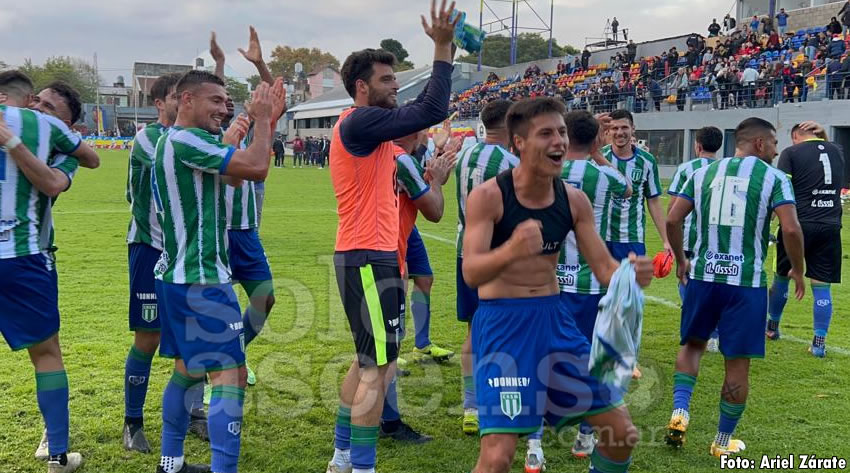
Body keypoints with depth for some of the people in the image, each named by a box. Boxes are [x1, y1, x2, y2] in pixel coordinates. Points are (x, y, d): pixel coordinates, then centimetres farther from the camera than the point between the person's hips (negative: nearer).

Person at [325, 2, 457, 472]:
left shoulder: (366, 124, 16)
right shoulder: (359, 122, -16)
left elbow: (420, 112, 23)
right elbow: (431, 112, -21)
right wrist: (442, 49, -17)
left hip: (367, 255, 11)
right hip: (369, 258, -11)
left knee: (369, 361, 19)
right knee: (378, 367, -6)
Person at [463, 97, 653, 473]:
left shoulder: (574, 200, 1)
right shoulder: (488, 196, -14)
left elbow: (604, 267, 4)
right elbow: (470, 273, -24)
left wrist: (630, 274, -20)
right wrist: (510, 251, -45)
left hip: (554, 318, 6)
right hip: (502, 322, -5)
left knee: (622, 433, 10)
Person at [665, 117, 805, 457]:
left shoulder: (703, 173, 8)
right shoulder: (775, 178, -3)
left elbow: (673, 220, 4)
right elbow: (791, 229, -14)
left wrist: (681, 260, 18)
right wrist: (797, 269, 2)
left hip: (702, 275, 3)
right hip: (746, 281, -3)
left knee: (692, 344, 24)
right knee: (737, 363, 9)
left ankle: (680, 412, 7)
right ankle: (723, 442, 20)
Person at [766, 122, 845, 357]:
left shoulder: (791, 153, -2)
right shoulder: (837, 151, 12)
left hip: (799, 224, -3)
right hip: (830, 227, 3)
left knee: (782, 277, 15)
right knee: (821, 285, 4)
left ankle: (772, 327, 30)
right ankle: (819, 342, 3)